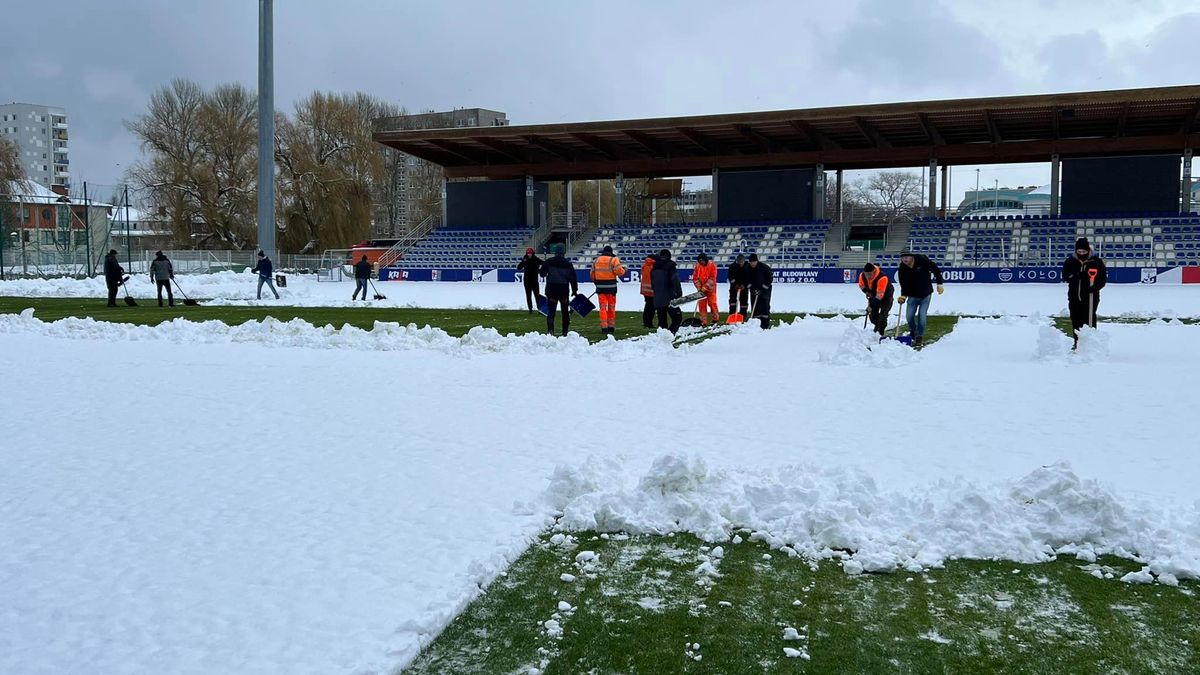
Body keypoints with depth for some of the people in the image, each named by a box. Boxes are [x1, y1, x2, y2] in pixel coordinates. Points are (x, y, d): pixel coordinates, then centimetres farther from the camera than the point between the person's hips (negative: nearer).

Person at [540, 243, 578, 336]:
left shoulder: (549, 262, -3)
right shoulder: (568, 264, -3)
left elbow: (542, 273, 6)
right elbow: (573, 278, -1)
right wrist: (574, 290, 8)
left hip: (551, 290, 0)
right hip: (564, 290, 0)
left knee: (551, 311, 0)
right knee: (565, 312, 13)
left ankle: (550, 329, -21)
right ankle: (565, 332, 17)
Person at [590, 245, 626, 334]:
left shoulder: (596, 260, 10)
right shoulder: (614, 259, -4)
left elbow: (592, 274, 13)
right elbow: (619, 271, -15)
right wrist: (623, 269, 7)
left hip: (600, 287, 2)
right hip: (611, 287, -2)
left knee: (603, 307, 3)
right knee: (611, 307, 9)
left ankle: (604, 327, -6)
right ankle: (611, 327, 15)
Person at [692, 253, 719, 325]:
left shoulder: (712, 265, -9)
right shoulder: (697, 266, 0)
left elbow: (712, 278, -13)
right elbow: (695, 278, 1)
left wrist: (706, 286, -18)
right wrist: (699, 287, -10)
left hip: (710, 288, -3)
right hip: (701, 288, 3)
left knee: (712, 303, -2)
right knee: (701, 304, 1)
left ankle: (716, 318, 14)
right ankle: (703, 321, 6)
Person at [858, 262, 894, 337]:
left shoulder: (882, 278, -41)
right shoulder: (862, 276, -21)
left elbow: (879, 295, -38)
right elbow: (862, 286, 4)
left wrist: (871, 305, -36)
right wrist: (868, 293, -9)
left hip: (886, 296, -6)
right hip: (873, 295, 6)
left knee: (883, 314, -16)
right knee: (872, 314, 6)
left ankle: (882, 332, -4)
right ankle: (877, 326, 35)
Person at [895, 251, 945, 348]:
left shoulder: (922, 261, -20)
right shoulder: (902, 269, -11)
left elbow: (935, 269, -10)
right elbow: (903, 284, -6)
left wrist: (940, 284, -10)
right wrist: (903, 296, -22)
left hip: (925, 295, -3)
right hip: (913, 295, 3)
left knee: (921, 316, -7)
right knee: (909, 316, 0)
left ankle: (919, 337, 5)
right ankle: (913, 332, 29)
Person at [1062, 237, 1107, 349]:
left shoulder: (1096, 262, -4)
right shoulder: (1070, 262, 3)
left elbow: (1103, 279, -4)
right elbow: (1065, 277, -1)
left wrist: (1094, 287, -22)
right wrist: (1077, 275, -19)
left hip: (1090, 297, -3)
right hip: (1074, 297, 3)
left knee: (1090, 321, -5)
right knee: (1076, 321, 10)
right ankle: (1077, 343, 21)